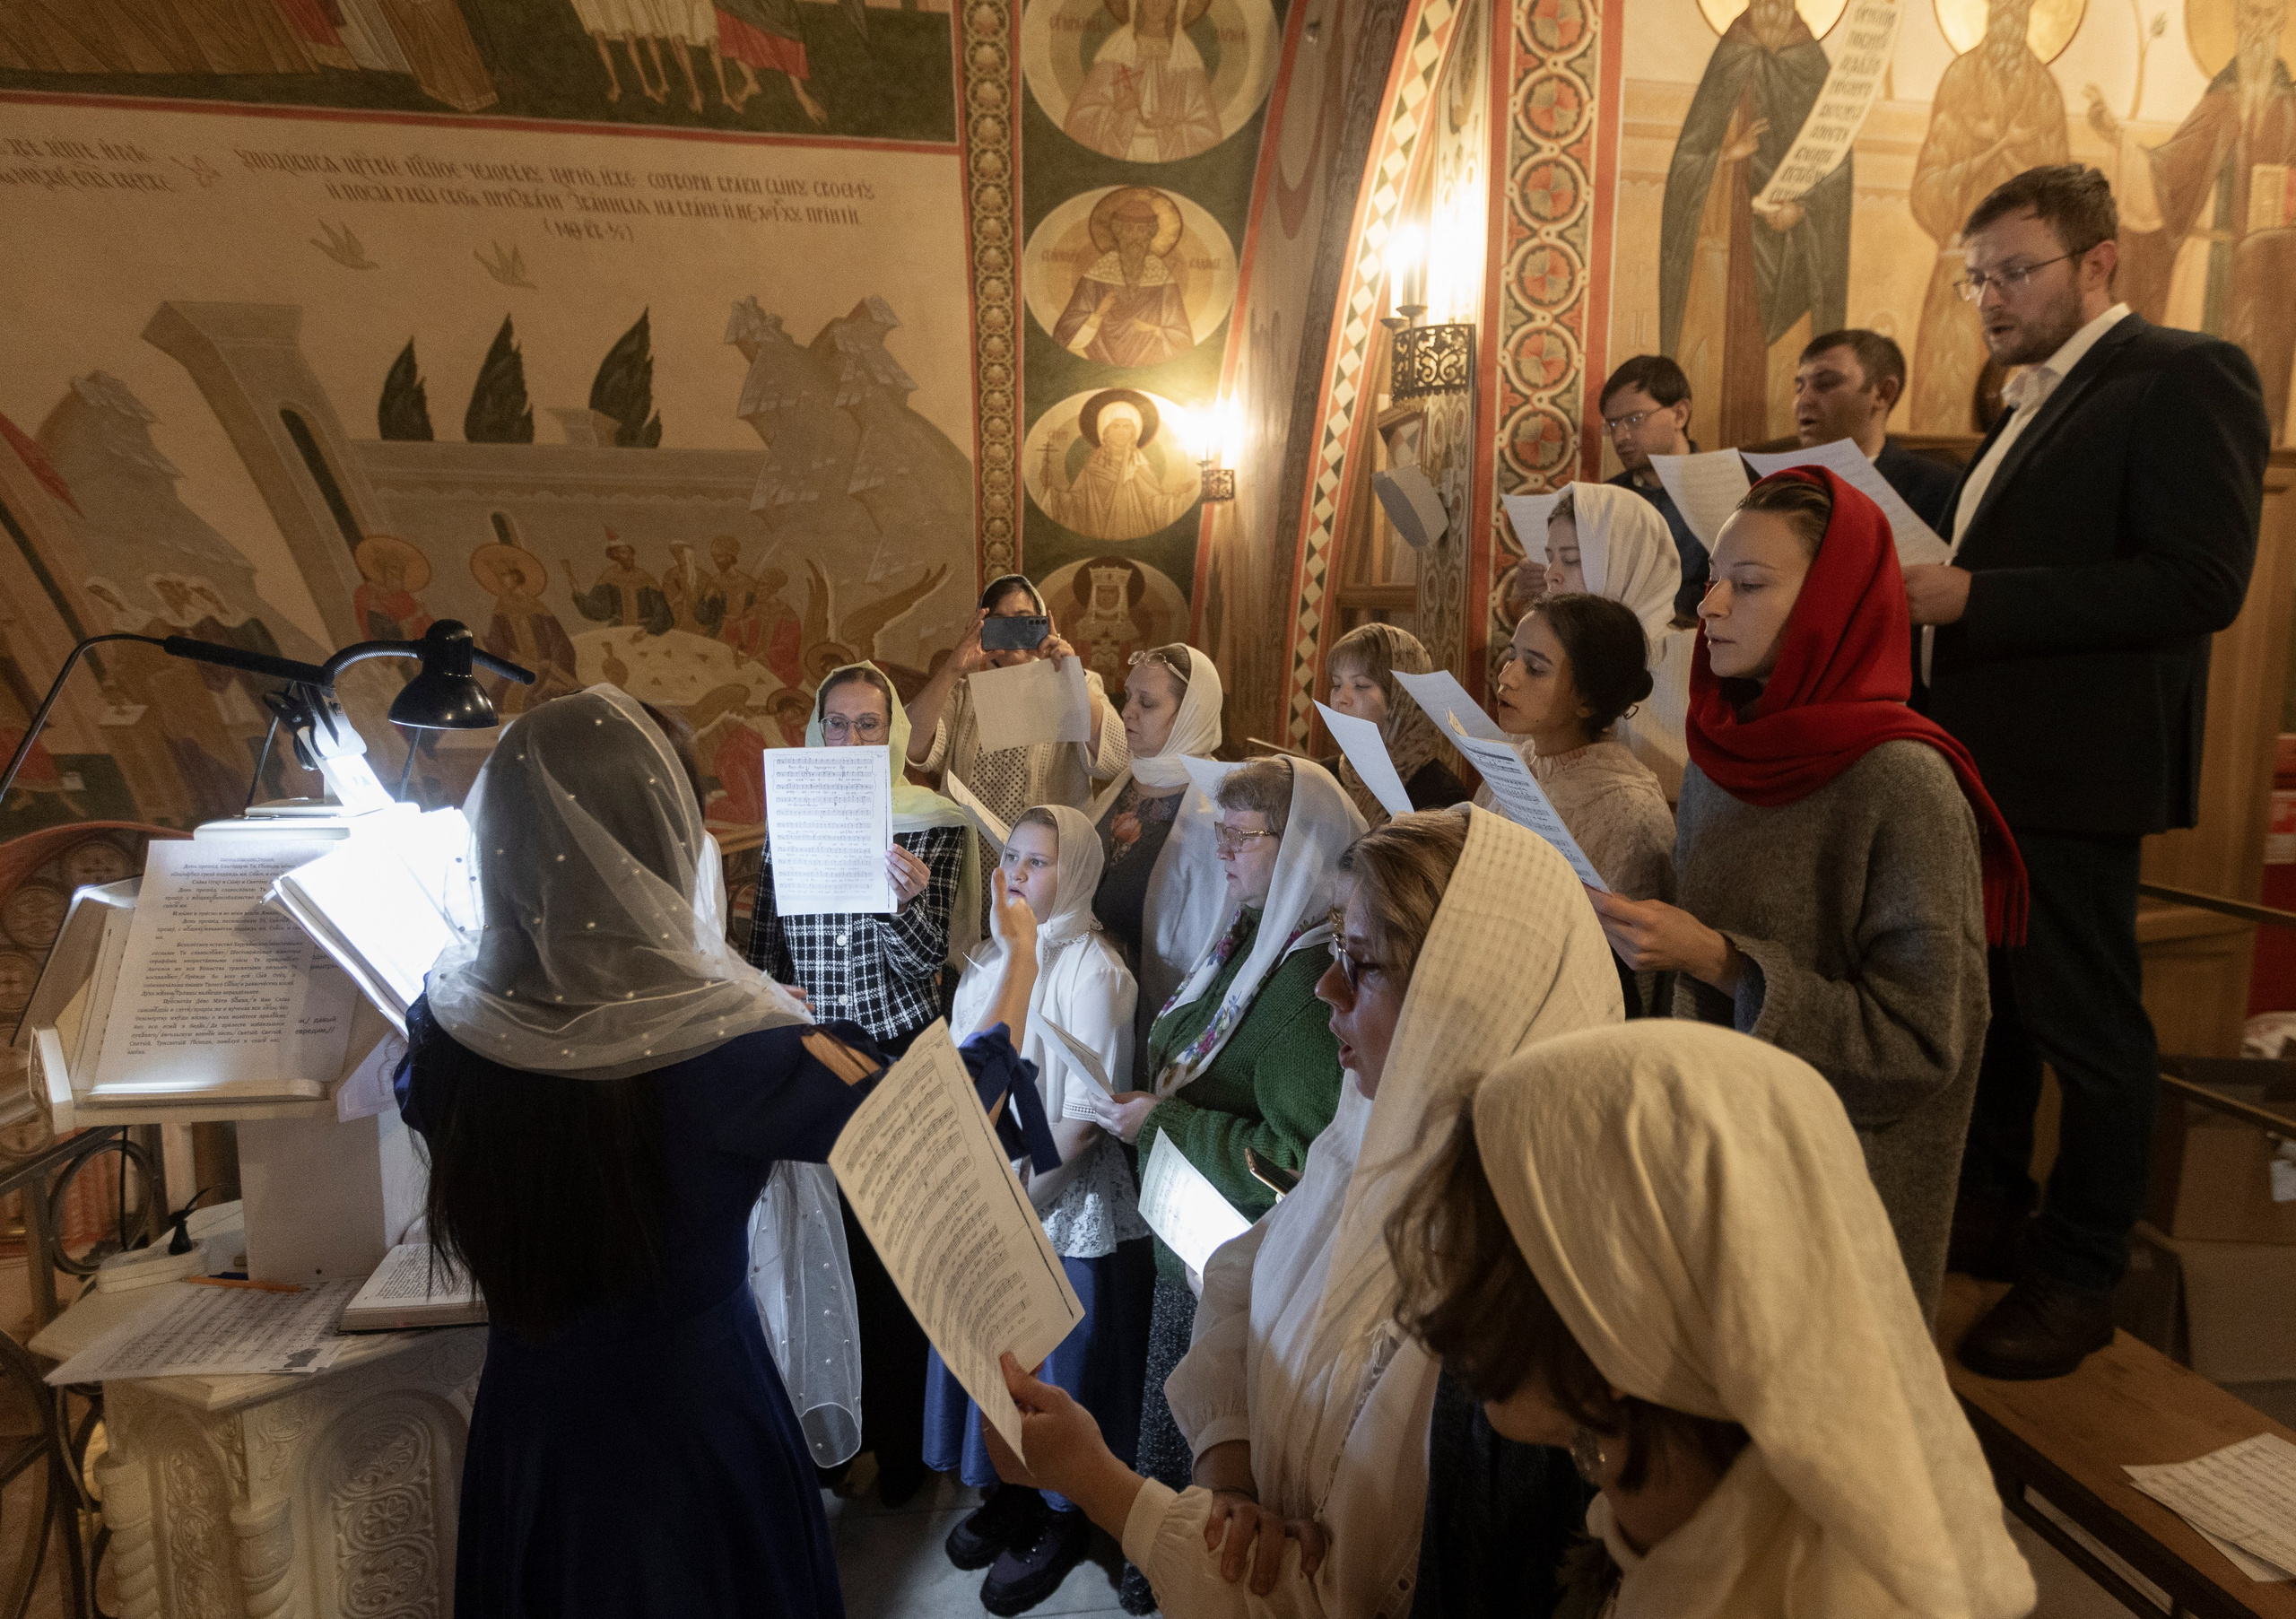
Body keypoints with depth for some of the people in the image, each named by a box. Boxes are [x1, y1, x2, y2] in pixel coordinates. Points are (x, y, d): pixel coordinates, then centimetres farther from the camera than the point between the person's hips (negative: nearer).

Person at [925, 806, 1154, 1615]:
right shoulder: (993, 960, 4)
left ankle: (1062, 1519, 32)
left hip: (1062, 1205, -6)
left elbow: (1087, 1115, -17)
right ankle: (1010, 1493, 41)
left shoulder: (1091, 968, -16)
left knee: (1058, 1362, 10)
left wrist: (1018, 1191, -15)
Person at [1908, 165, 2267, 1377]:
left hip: (2074, 771, -9)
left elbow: (2200, 584, -20)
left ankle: (2080, 1278, 18)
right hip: (1988, 760, 9)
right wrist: (1932, 583, 6)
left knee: (2083, 1025, 3)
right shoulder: (2035, 400, 18)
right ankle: (1985, 1215, 34)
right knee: (1988, 1002, 17)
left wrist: (1976, 596, -23)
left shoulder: (2185, 378, -10)